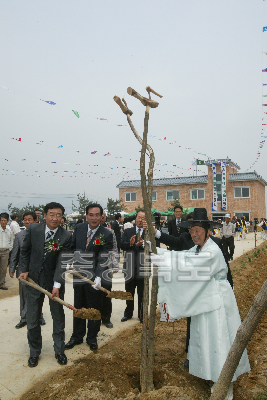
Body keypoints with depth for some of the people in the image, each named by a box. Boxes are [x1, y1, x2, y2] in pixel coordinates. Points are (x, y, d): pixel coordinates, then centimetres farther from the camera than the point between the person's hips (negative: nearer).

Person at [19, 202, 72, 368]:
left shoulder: (66, 236, -14)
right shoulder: (33, 229, -9)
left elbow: (61, 262, -17)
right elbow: (25, 251, 5)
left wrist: (57, 285, -24)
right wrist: (24, 270, -4)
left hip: (54, 281, -1)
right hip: (34, 279, 1)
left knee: (59, 318, 13)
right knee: (32, 320, 12)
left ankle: (59, 351, 34)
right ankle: (34, 352, 35)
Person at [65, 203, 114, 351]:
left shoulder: (107, 235, -15)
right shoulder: (78, 228, -2)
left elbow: (103, 259, -20)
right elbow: (72, 247, 9)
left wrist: (98, 276, -32)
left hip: (95, 278, -3)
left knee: (95, 309, 13)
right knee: (78, 308, 19)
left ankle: (92, 338, 34)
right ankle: (77, 336, 39)